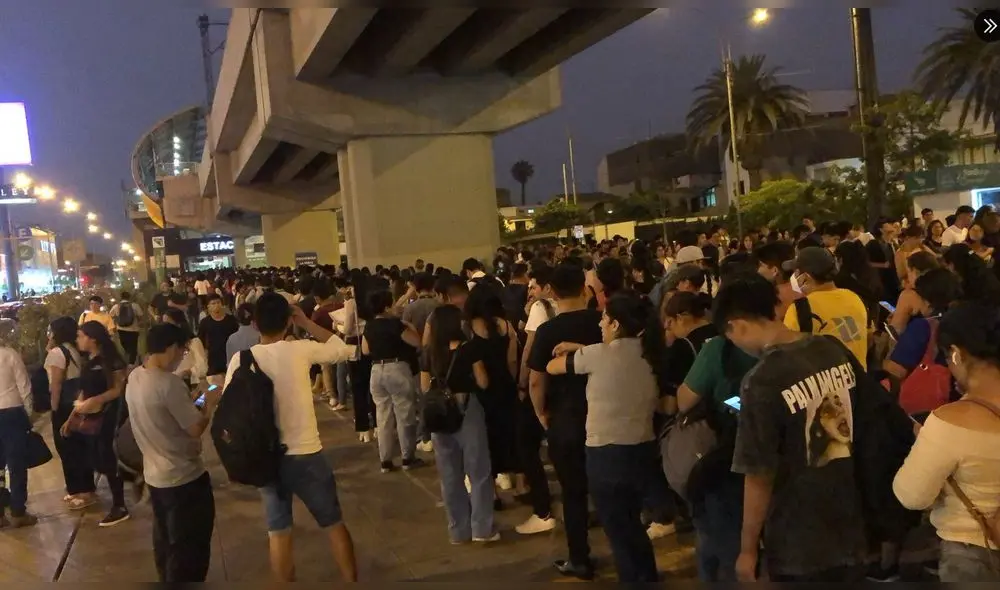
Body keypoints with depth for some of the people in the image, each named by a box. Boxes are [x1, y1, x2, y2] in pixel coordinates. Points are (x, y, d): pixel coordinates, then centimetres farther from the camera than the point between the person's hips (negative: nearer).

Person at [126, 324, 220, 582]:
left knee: (165, 542, 24)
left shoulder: (135, 378, 1)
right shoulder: (169, 383, -26)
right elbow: (196, 428, -21)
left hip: (155, 475, 9)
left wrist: (194, 404, 10)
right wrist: (210, 403, -5)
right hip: (184, 478, -9)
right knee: (190, 548, 6)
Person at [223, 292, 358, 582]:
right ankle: (351, 581, 24)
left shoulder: (240, 360, -6)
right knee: (334, 523, 15)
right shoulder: (300, 350, -12)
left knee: (278, 532, 14)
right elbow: (345, 350, 3)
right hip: (306, 454, -2)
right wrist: (307, 324, 5)